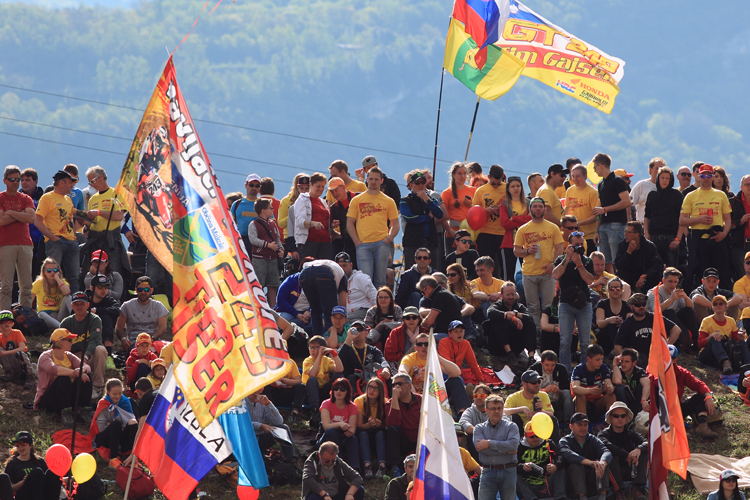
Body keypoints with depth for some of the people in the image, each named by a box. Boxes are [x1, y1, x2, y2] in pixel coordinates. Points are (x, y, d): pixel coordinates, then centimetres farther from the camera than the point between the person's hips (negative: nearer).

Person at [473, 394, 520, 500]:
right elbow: (479, 447, -8)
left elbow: (513, 445, -12)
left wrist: (489, 443, -12)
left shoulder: (511, 427, 6)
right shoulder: (479, 428, 9)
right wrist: (505, 450, -9)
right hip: (488, 472, 0)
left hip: (508, 472, 0)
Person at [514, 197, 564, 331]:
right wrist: (528, 251, -11)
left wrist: (552, 264, -10)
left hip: (547, 273, -1)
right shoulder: (523, 229, 9)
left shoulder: (553, 228, 8)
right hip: (529, 273, 1)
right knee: (533, 307, 2)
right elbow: (516, 251, 10)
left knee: (548, 306, -1)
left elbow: (559, 249, 6)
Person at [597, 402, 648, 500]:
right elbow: (605, 444, -21)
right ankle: (619, 491, -36)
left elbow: (647, 443, -7)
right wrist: (627, 456, -30)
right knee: (611, 454, -28)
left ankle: (638, 489, -30)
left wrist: (639, 449, -31)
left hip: (631, 473, 3)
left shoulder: (631, 434, 13)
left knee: (645, 452, -14)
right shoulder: (604, 434, 4)